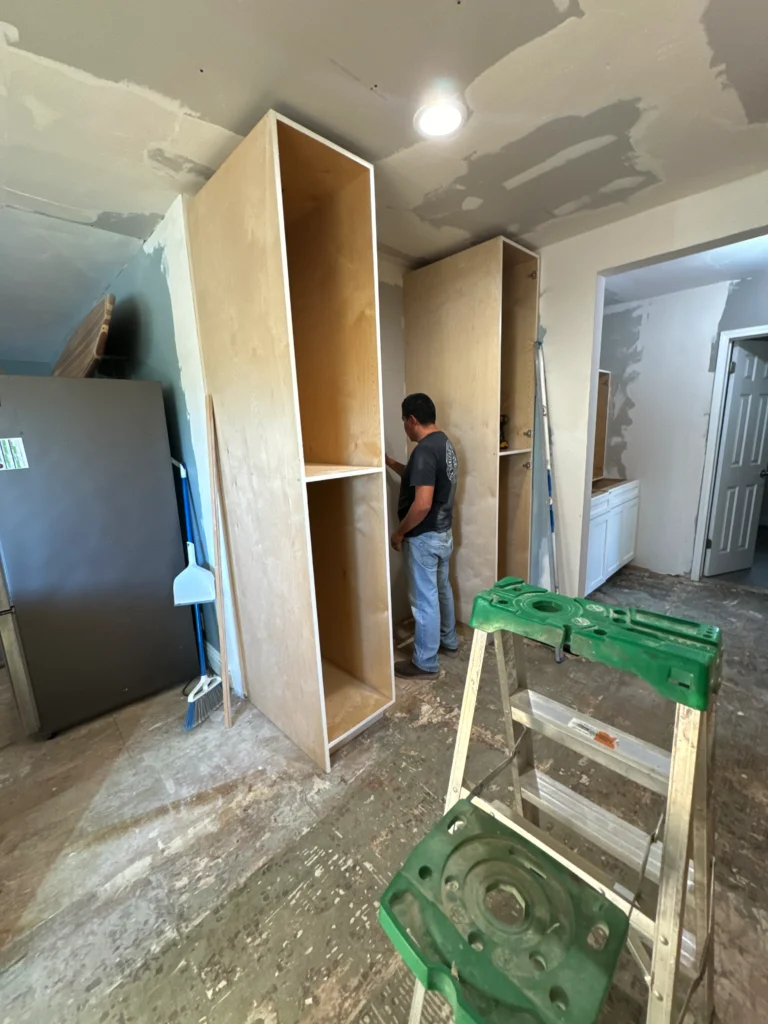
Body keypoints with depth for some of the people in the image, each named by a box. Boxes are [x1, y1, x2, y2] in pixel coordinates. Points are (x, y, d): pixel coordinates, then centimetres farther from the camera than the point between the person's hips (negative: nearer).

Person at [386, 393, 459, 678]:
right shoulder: (444, 443, 8)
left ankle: (425, 664, 19)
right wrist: (391, 463, 21)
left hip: (424, 537, -10)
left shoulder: (424, 450, -24)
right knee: (442, 589, 24)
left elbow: (422, 504, -30)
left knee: (424, 600, 3)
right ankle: (449, 642, 42)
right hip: (444, 532, 10)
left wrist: (399, 532, -16)